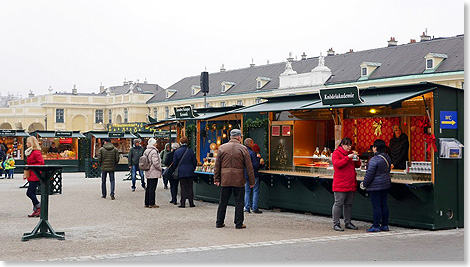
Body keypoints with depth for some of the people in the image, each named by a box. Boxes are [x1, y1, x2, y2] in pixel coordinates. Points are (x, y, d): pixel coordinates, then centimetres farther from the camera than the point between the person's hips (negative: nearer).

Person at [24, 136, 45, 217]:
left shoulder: (36, 152, -14)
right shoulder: (29, 152, 16)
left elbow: (41, 163, -20)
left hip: (35, 176, -10)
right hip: (31, 176, 10)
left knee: (29, 193, -10)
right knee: (32, 193, 9)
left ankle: (39, 207, -2)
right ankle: (36, 210, 13)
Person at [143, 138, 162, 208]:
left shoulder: (146, 151, 11)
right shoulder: (153, 152, -17)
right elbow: (155, 163, -21)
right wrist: (160, 169, -8)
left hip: (148, 173, 9)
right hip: (154, 173, -9)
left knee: (148, 188, 14)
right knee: (152, 188, -5)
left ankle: (146, 203, 18)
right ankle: (152, 203, -3)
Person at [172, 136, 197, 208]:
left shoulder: (177, 152, -3)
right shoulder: (191, 151, -3)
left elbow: (175, 163, 1)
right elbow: (195, 162, 2)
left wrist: (176, 170, 14)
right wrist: (193, 169, 16)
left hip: (181, 172, 0)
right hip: (190, 172, 1)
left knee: (183, 188, 3)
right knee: (190, 187, 6)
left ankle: (182, 203, 1)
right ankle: (191, 203, 7)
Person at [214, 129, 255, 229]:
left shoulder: (222, 148, 3)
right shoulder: (243, 149, -5)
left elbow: (217, 165, 5)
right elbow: (249, 167, -4)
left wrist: (216, 179, 10)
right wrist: (252, 181, 2)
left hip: (225, 179, 3)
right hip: (238, 180, -3)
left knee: (223, 202, 11)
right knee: (239, 202, 6)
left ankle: (219, 222, 17)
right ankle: (239, 223, 8)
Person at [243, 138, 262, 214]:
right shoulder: (252, 153, -16)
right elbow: (256, 165, -18)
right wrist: (258, 158, -3)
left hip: (245, 175, 6)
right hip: (253, 174, -6)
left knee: (247, 191, 13)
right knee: (256, 191, 2)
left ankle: (247, 208, 11)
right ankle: (255, 208, 0)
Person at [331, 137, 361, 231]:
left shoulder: (351, 153, 17)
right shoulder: (336, 153, -4)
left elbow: (357, 166, 19)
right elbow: (337, 164, -20)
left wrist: (357, 160, -3)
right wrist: (348, 158, -24)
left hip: (350, 184, 7)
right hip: (340, 184, -7)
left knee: (348, 204, 12)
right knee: (338, 203, -5)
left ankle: (348, 223, 20)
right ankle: (336, 224, 1)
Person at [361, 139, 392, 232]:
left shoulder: (374, 159, -19)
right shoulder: (387, 157, 8)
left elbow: (369, 174, -17)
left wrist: (364, 184, -4)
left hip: (375, 186, -9)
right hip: (386, 185, 9)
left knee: (376, 206, -4)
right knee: (384, 205, 12)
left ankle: (376, 226, -1)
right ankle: (385, 225, 17)